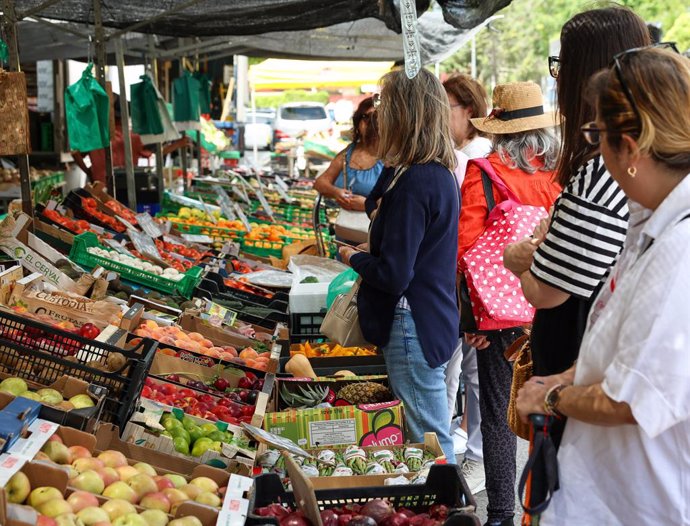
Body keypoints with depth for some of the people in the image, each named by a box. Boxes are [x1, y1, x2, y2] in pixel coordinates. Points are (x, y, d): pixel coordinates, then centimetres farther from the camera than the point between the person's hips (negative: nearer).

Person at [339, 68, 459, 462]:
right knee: (434, 439, 20)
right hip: (437, 319, 10)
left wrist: (353, 257, -5)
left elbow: (393, 275, -22)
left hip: (413, 328, -10)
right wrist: (371, 253, 12)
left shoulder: (414, 183, -22)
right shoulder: (443, 174, 8)